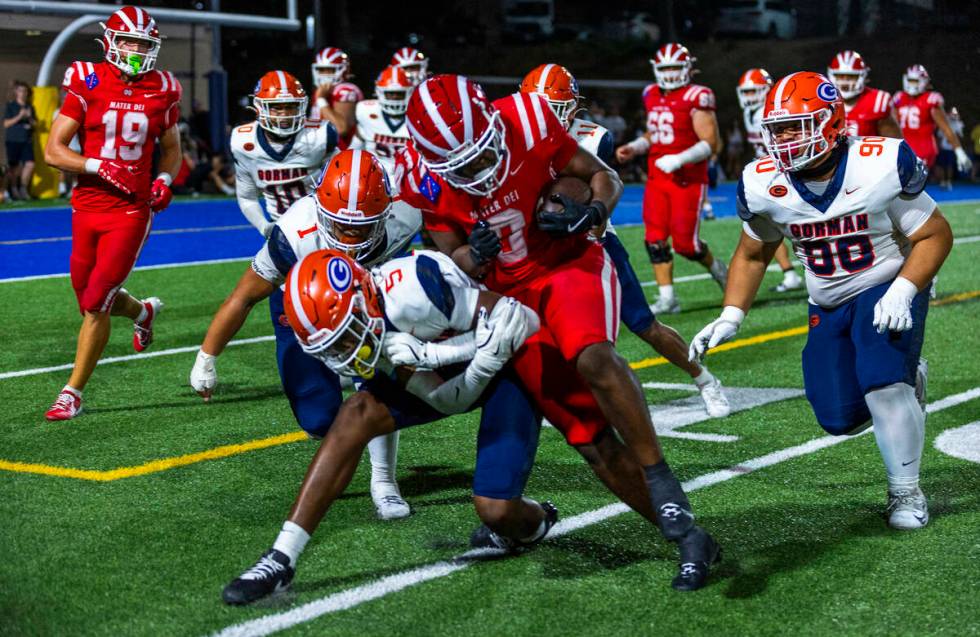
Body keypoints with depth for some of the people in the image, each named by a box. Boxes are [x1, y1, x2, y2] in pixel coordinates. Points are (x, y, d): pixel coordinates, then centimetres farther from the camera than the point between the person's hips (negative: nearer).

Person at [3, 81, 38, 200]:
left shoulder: (30, 107, 13)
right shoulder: (10, 106, 2)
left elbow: (35, 124, 15)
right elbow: (6, 124, -4)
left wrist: (30, 118, -6)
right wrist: (19, 116, -15)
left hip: (27, 141, 3)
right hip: (13, 140, -3)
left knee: (30, 164, -11)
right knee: (14, 167, 1)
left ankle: (23, 189, 3)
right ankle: (14, 190, 17)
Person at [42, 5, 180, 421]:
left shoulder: (161, 90, 2)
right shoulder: (88, 83, -4)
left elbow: (171, 148, 18)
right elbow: (53, 151, -5)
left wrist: (165, 180, -1)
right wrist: (98, 166, -19)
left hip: (131, 210, -2)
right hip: (88, 205, 2)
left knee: (95, 303, -8)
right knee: (89, 297, 13)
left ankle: (73, 394, 3)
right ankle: (144, 312, 46)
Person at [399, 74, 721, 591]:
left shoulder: (526, 121, -15)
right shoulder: (424, 178, -9)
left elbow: (603, 177, -2)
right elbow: (455, 262, 1)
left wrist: (590, 214, -24)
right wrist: (476, 255, -22)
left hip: (572, 264, -3)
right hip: (513, 296, 3)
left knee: (591, 357, -37)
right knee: (593, 443, -3)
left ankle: (661, 480, -26)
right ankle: (688, 538, 6)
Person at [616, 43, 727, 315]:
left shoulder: (696, 98, -11)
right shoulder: (652, 96, 11)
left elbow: (711, 143, -14)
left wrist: (679, 159, -23)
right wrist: (634, 147, 7)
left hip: (688, 180, -6)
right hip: (657, 178, 6)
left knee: (685, 243, -4)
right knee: (655, 239, -2)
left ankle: (715, 267, 27)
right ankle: (667, 298, 5)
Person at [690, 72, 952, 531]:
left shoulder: (882, 166, -24)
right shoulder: (764, 185, -13)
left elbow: (935, 235, -14)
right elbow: (752, 255, 4)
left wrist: (902, 292, -28)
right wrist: (730, 317, -7)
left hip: (888, 290, -4)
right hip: (828, 305, 4)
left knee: (883, 385, -25)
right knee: (840, 419, -3)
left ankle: (906, 492, -1)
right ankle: (905, 379, 31)